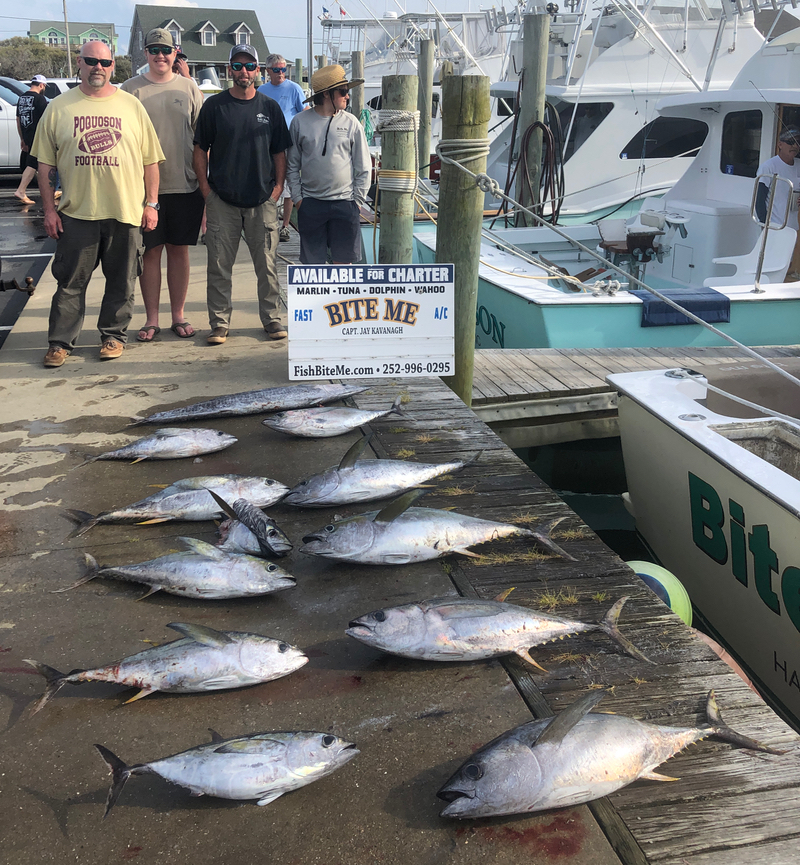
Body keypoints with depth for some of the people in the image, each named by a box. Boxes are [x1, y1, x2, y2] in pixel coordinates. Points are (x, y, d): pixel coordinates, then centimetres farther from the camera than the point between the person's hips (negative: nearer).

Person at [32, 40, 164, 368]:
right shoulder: (59, 108, 6)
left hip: (125, 211, 1)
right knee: (70, 282, 4)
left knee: (121, 282, 8)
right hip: (76, 212, 0)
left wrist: (151, 203, 1)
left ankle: (113, 336, 22)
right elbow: (45, 163, 6)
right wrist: (49, 209, 0)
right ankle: (60, 342, 13)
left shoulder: (132, 106, 7)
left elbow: (151, 160, 8)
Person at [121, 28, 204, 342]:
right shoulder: (132, 88, 3)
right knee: (150, 251, 3)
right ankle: (151, 319, 12)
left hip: (185, 184, 1)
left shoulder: (189, 88, 8)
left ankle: (178, 315, 17)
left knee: (179, 250, 7)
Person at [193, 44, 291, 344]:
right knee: (219, 265, 0)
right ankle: (219, 322, 8)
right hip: (222, 201, -1)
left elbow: (280, 152, 12)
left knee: (267, 264, 4)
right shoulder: (214, 105, 4)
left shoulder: (270, 107, 9)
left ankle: (271, 317, 15)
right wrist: (206, 190, -2)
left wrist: (277, 188, 1)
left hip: (263, 201, 1)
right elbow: (200, 150, 6)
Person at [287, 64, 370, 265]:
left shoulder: (350, 123, 2)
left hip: (344, 203, 0)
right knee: (313, 260, 5)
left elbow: (363, 167, 6)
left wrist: (358, 199, 1)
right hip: (310, 202, 0)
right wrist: (297, 197, 0)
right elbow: (293, 165, 6)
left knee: (343, 260, 4)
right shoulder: (300, 122, 1)